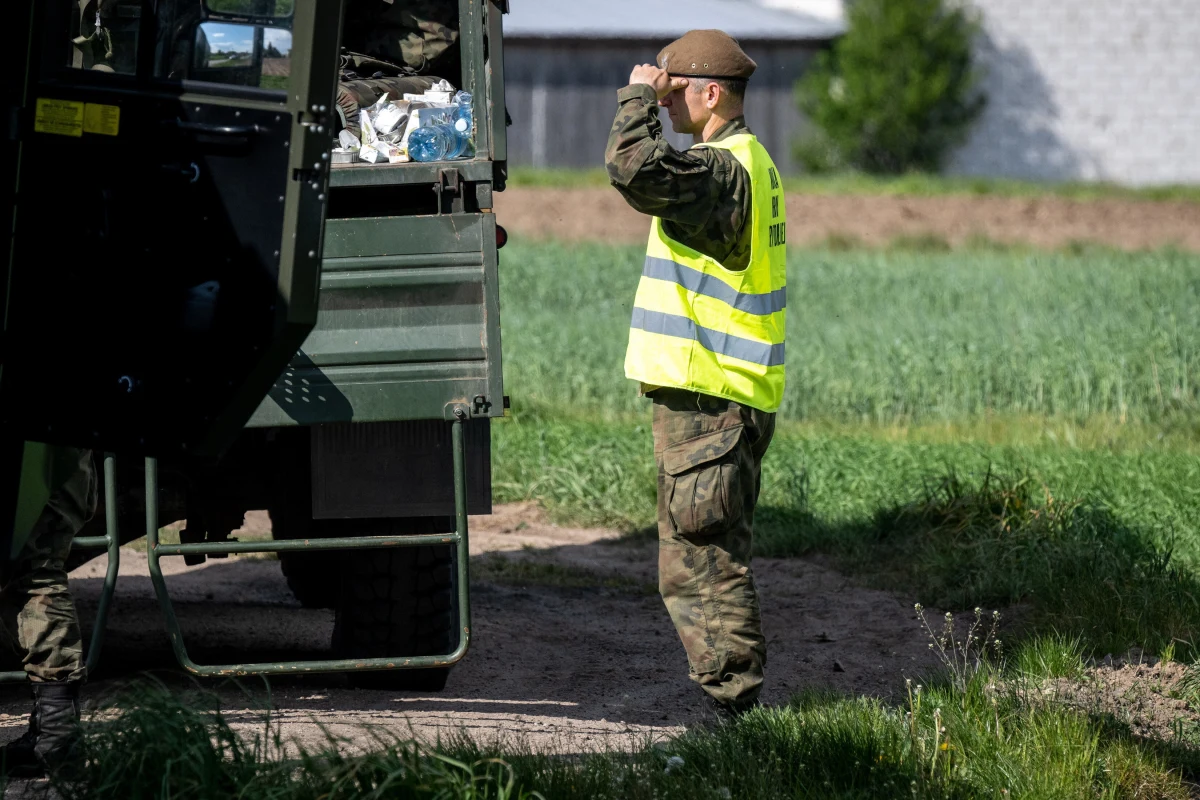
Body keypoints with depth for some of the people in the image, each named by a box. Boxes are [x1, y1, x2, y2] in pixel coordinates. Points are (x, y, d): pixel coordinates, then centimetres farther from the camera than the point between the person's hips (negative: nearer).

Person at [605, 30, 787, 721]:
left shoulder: (722, 170, -17)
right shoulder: (749, 161, 17)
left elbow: (636, 171, -30)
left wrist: (638, 97, -18)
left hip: (707, 401, -11)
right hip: (726, 395, 11)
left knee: (702, 563, -8)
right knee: (711, 561, 16)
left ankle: (733, 701, -5)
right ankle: (733, 701, 21)